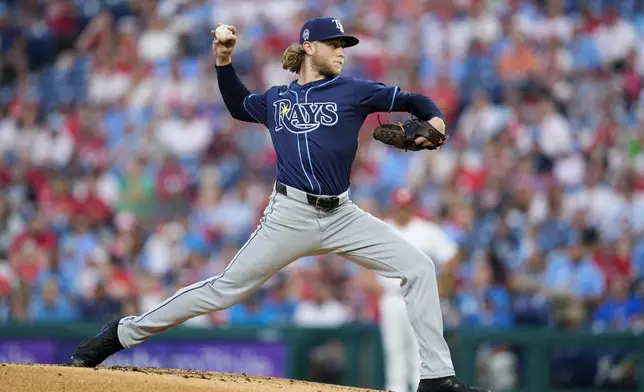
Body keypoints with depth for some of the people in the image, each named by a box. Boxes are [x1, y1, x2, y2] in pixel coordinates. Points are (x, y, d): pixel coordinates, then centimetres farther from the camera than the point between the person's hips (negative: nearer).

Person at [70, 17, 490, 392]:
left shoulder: (353, 91, 5)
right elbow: (239, 106, 31)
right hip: (290, 216, -1)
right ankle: (124, 333, 9)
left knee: (419, 268, -11)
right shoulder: (276, 99, 11)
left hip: (342, 216, 1)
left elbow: (413, 100, 4)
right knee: (227, 288, -2)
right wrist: (224, 62, 19)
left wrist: (435, 120, -17)